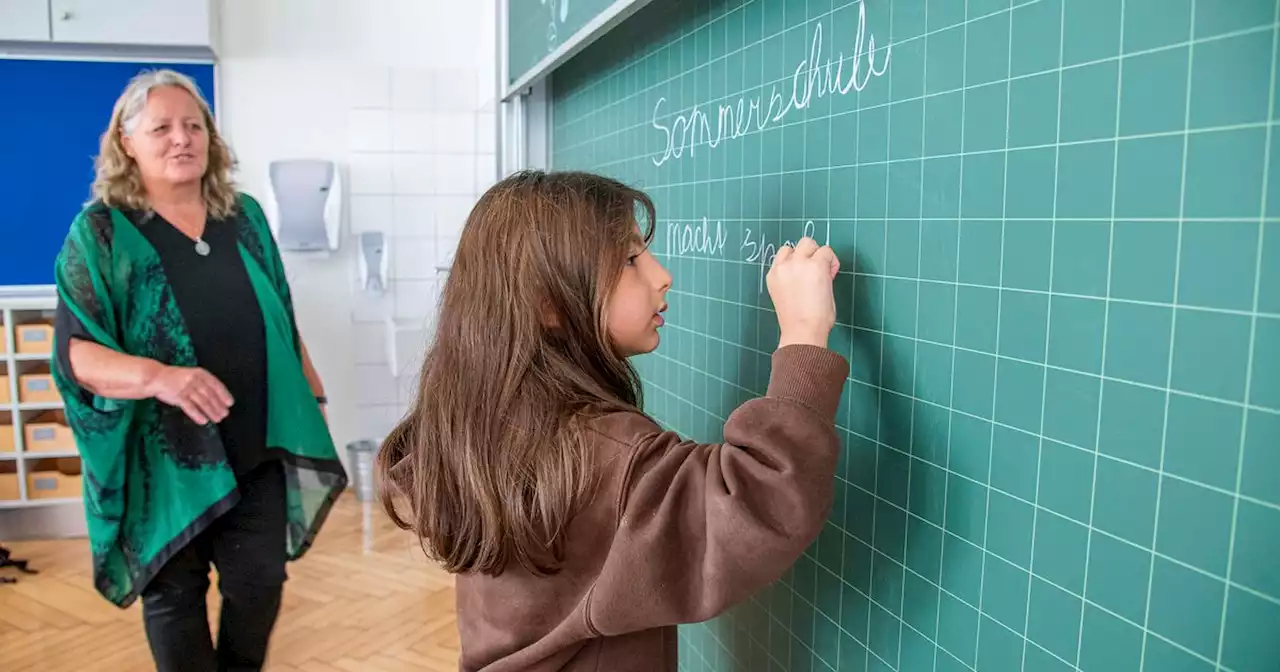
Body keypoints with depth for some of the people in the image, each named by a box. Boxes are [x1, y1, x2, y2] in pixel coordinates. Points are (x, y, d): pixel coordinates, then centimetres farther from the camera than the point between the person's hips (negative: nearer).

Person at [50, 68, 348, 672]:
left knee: (259, 582, 11)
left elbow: (281, 318, 13)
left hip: (257, 446, 3)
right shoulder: (101, 231, -8)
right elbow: (73, 349, -15)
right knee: (173, 593, 14)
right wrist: (155, 376, -33)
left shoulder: (244, 216, 4)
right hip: (161, 456, -3)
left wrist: (309, 384, 15)